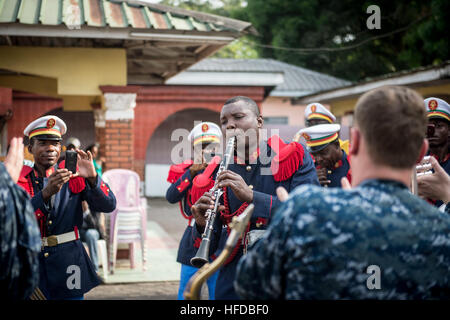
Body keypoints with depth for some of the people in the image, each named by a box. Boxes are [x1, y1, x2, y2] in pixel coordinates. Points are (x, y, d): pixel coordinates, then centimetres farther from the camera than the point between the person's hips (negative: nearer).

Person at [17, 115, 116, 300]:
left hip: (68, 263, 1)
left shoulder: (73, 176, 2)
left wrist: (92, 178, -26)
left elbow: (108, 206, -8)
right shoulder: (20, 179, -1)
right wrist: (46, 192, -33)